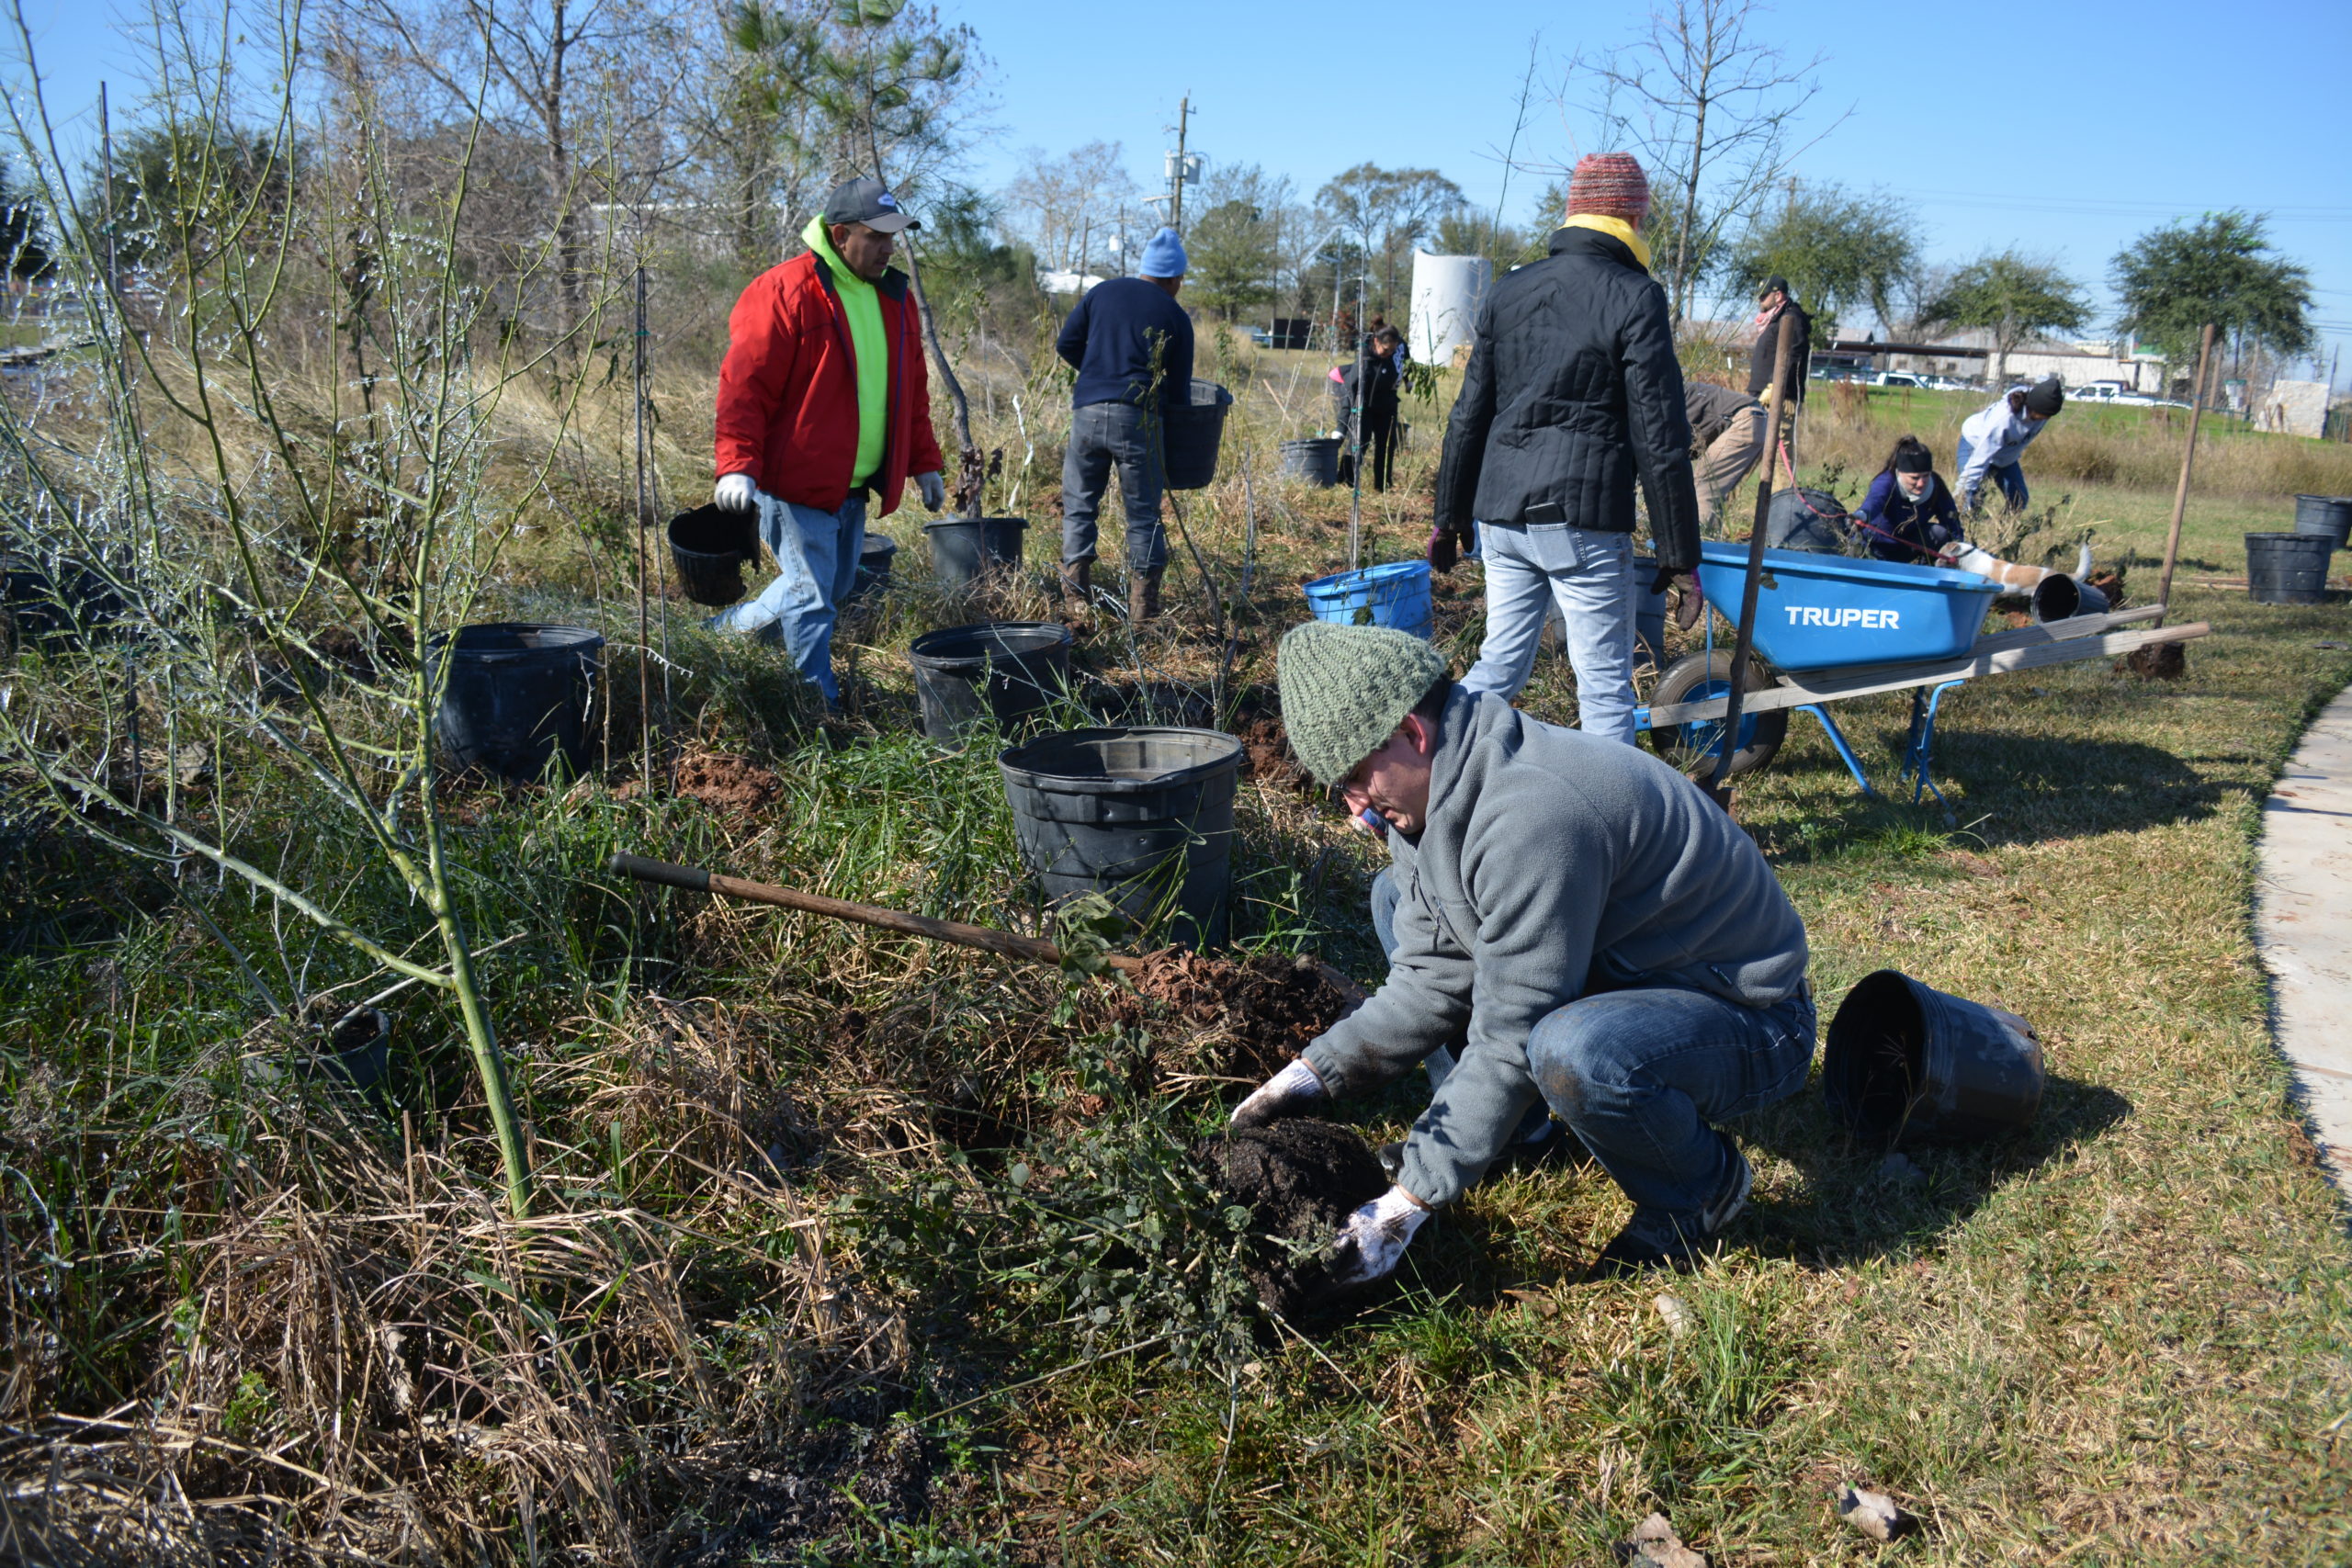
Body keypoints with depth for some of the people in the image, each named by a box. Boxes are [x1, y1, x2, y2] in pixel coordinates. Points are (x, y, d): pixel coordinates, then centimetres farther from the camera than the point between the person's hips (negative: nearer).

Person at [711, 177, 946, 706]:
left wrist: (925, 463, 16)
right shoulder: (784, 293, -13)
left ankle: (731, 628, 36)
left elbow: (912, 389, 20)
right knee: (812, 595, -5)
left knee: (836, 586, 17)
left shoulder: (893, 296, 11)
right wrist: (738, 467, -24)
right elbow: (745, 386, -15)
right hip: (795, 481, -8)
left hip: (854, 485, 8)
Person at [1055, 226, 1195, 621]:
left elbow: (1066, 344, 12)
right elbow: (1179, 390, 6)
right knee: (1143, 515, 7)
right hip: (1138, 417, -2)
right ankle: (1143, 606, 8)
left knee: (1079, 507, 13)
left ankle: (1076, 598, 8)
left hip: (1088, 411, 2)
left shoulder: (1104, 291, 12)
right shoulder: (1175, 317, 7)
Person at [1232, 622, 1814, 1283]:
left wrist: (1408, 1202, -26)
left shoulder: (1528, 814, -32)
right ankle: (1502, 1125, 12)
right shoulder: (1437, 787, -3)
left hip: (1749, 1025, -9)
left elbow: (1511, 1041, -30)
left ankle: (1701, 1186, -8)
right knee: (1402, 895, 8)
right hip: (1616, 973, 9)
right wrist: (1315, 1072, -11)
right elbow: (1432, 981, -1)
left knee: (1570, 1052, -41)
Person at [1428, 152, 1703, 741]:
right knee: (1605, 687, 2)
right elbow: (1659, 437, -8)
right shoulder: (1634, 298, -6)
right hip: (1584, 519, -6)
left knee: (1499, 665, 16)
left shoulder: (1506, 292, 11)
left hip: (1501, 515, 6)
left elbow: (1469, 416, 14)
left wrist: (1450, 515, 21)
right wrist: (1680, 553, -4)